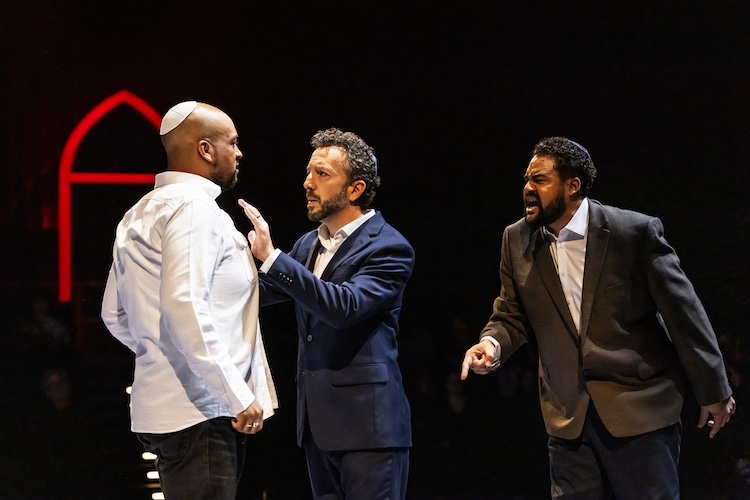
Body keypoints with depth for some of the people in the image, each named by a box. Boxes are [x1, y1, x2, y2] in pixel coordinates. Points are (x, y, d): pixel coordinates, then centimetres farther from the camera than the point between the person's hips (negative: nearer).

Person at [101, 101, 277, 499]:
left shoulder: (141, 213, 20)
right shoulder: (194, 207, -11)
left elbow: (115, 315, 24)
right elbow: (183, 305, -24)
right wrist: (237, 395, -22)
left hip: (158, 405, 10)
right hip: (201, 412, -10)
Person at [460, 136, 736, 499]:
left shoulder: (636, 231, -10)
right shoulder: (517, 241, 4)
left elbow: (682, 311, -5)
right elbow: (511, 316, 11)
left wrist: (714, 391, -2)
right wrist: (491, 345, -13)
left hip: (639, 407, -4)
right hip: (569, 415, 4)